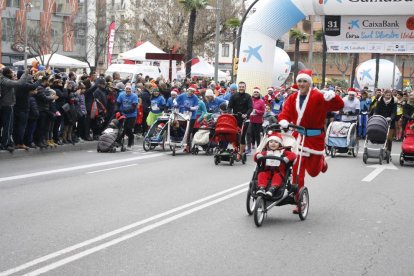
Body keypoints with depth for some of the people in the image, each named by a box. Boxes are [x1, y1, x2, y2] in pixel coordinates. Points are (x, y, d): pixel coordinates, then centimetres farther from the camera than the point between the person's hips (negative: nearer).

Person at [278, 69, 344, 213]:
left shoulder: (318, 97, -11)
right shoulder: (293, 98, 3)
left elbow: (339, 106, -15)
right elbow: (285, 112, -2)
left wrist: (333, 96, -36)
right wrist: (283, 120, -24)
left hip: (315, 137, -3)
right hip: (298, 137, 3)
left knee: (313, 171, 5)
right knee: (297, 170, -1)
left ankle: (321, 160, 42)